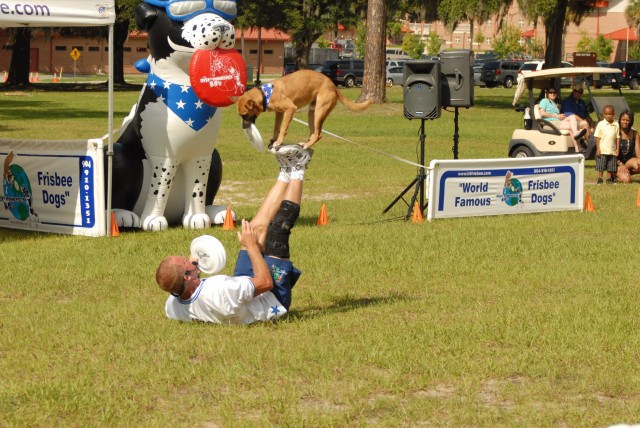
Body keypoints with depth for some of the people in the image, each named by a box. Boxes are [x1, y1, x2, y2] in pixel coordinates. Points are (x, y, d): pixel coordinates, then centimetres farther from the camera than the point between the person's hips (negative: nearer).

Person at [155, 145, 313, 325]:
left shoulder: (172, 308, -24)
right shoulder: (221, 293, -47)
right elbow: (265, 282, -31)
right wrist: (251, 246, -23)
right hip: (273, 298, -7)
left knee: (257, 228, 6)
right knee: (277, 231, -9)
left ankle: (286, 174, 25)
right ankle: (297, 173, 14)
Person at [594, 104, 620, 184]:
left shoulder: (616, 125, 2)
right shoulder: (601, 124, -3)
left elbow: (618, 138, 6)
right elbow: (597, 137, -2)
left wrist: (618, 149, 2)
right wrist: (598, 149, -7)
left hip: (612, 150, 2)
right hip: (602, 150, -2)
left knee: (611, 166, 8)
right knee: (601, 166, 0)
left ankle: (610, 179, 20)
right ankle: (600, 179, 8)